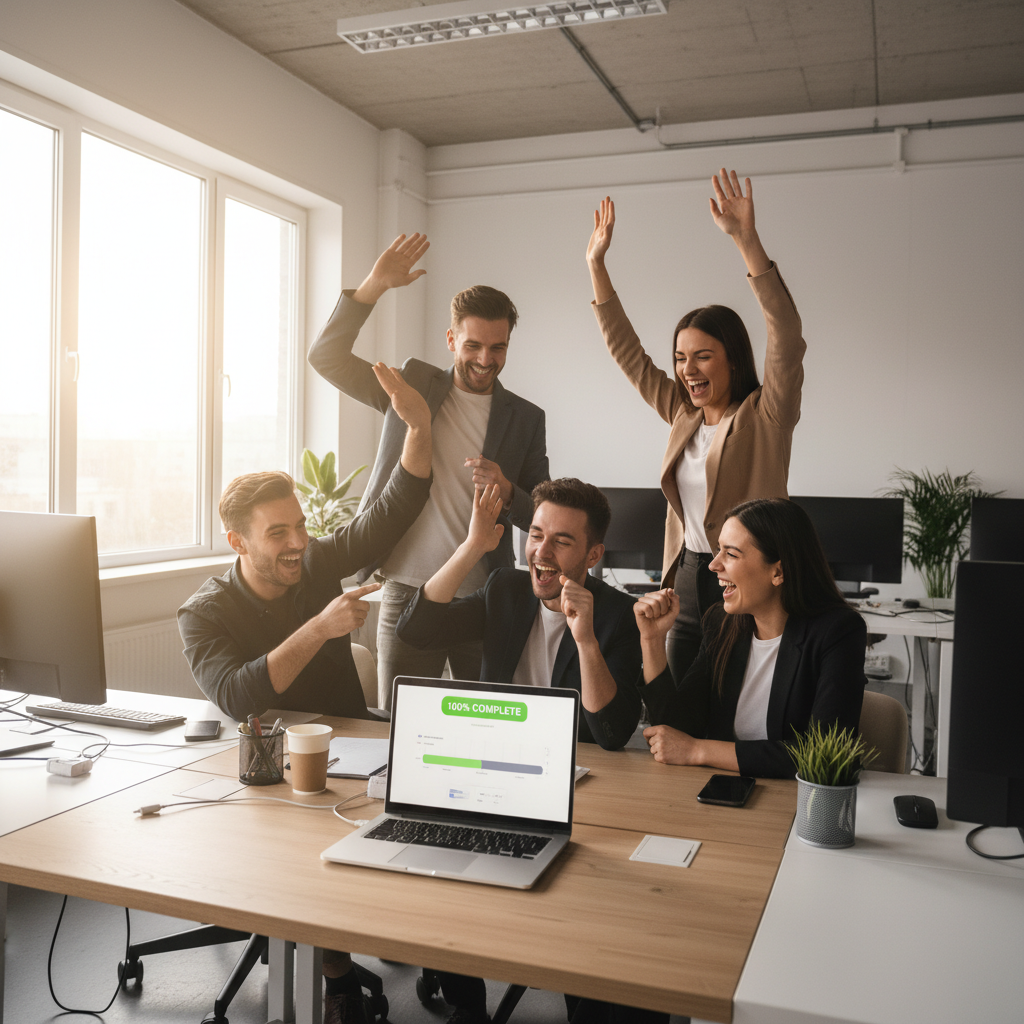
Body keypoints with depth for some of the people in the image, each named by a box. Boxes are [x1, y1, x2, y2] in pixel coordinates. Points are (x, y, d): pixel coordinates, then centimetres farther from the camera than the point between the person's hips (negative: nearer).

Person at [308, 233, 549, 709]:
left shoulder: (526, 418, 7)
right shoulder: (411, 385, 7)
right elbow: (326, 357, -1)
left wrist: (507, 494, -14)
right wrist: (374, 286, -10)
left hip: (484, 599, 1)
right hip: (407, 594, 0)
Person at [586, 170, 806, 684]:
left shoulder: (765, 415, -6)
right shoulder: (684, 416, 11)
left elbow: (787, 338, -21)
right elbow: (628, 353, 16)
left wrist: (747, 241, -29)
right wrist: (596, 265, 13)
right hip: (687, 585, 6)